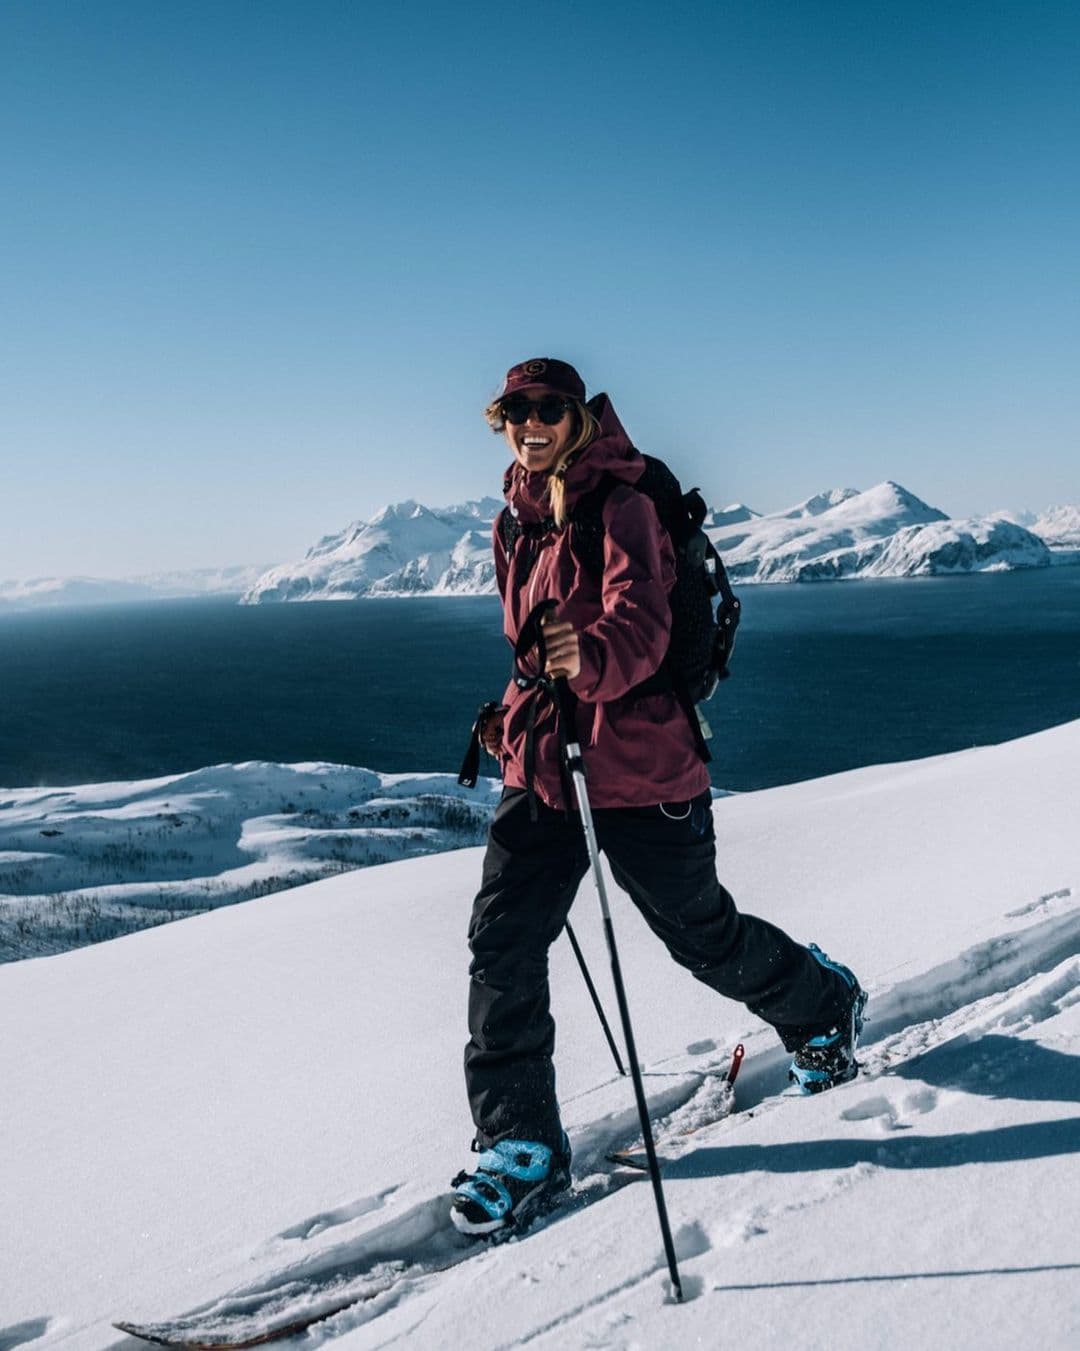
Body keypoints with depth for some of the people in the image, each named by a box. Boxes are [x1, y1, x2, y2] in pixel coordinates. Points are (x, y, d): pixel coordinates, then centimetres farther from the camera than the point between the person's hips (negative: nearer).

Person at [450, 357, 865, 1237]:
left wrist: (594, 658, -48)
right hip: (540, 761, 7)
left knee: (701, 932, 10)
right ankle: (521, 1143, 11)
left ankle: (823, 1002, 42)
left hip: (637, 761, -6)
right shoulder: (522, 518, 12)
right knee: (502, 941, -3)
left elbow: (641, 624, -27)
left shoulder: (621, 505, -12)